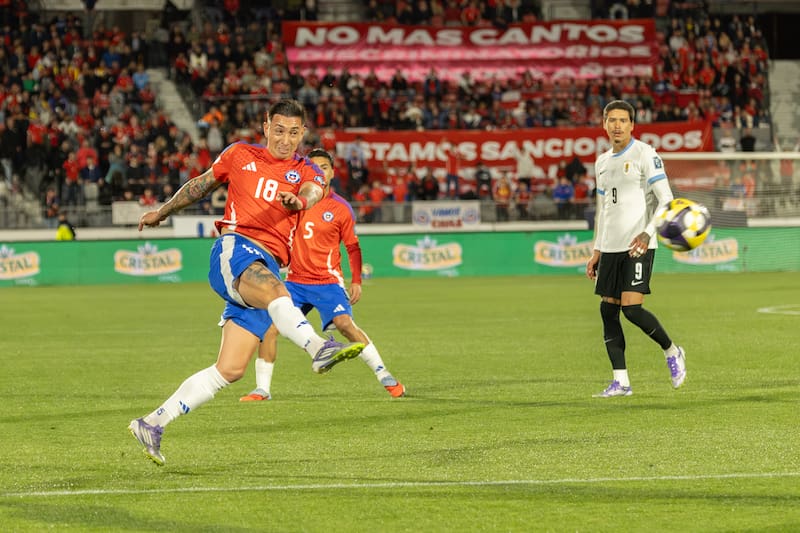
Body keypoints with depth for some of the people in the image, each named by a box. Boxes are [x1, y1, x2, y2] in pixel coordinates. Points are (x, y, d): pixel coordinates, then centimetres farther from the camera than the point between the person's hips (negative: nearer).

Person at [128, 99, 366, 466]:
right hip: (235, 247, -3)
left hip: (267, 267, 3)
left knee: (230, 370, -4)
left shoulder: (306, 173, 14)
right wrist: (162, 212, 39)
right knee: (273, 290, -38)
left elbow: (313, 193, -11)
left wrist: (297, 200, -35)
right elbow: (201, 185, 29)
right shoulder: (241, 155, 13)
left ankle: (152, 424, 4)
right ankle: (319, 349, -65)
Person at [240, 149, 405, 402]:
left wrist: (356, 281, -4)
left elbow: (353, 246, 4)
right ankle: (262, 389, 4)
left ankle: (385, 376, -11)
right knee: (269, 326, -7)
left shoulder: (341, 208, -2)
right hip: (295, 281, 3)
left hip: (328, 281, -3)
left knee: (346, 324, -21)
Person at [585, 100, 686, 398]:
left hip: (637, 246, -7)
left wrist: (648, 232, -23)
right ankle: (620, 382, 4)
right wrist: (597, 251, 20)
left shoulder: (644, 155, -5)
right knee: (608, 310, 1)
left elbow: (666, 200, -10)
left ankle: (671, 352, 8)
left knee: (631, 307, -16)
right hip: (610, 247, 7)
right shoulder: (602, 162, 16)